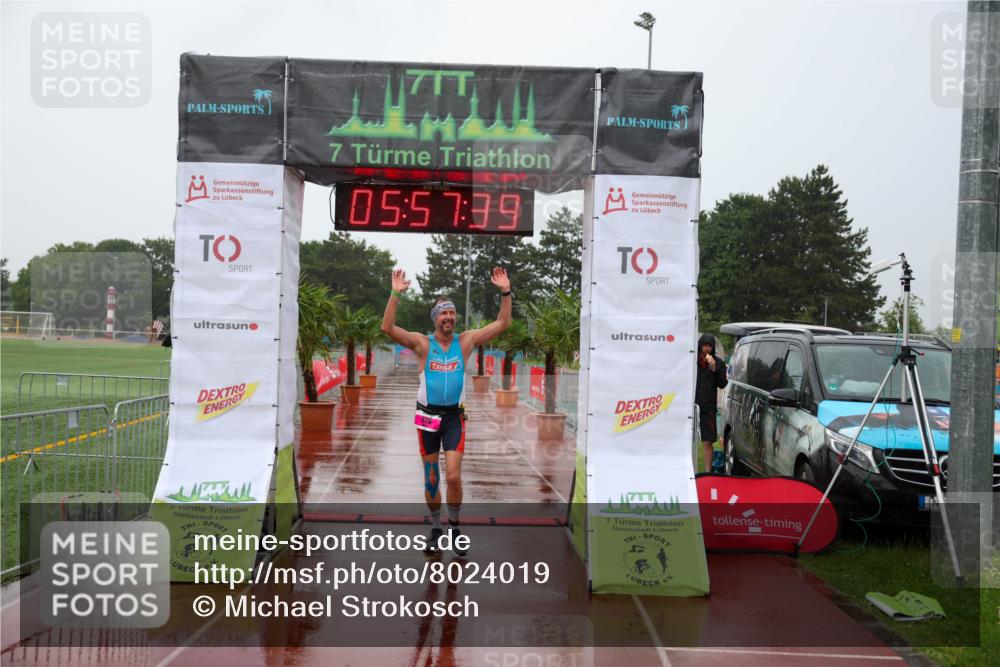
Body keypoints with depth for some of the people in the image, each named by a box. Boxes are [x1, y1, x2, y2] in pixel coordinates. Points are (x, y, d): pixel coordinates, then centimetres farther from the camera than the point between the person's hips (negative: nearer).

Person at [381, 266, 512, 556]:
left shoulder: (466, 340, 3)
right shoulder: (422, 343, -2)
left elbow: (502, 323, 2)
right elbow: (387, 328, -14)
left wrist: (506, 291, -8)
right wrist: (396, 294, -22)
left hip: (454, 417, 0)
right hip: (428, 416, 0)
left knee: (453, 476, -11)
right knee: (431, 479, 7)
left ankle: (454, 527, 10)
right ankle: (436, 529, 24)